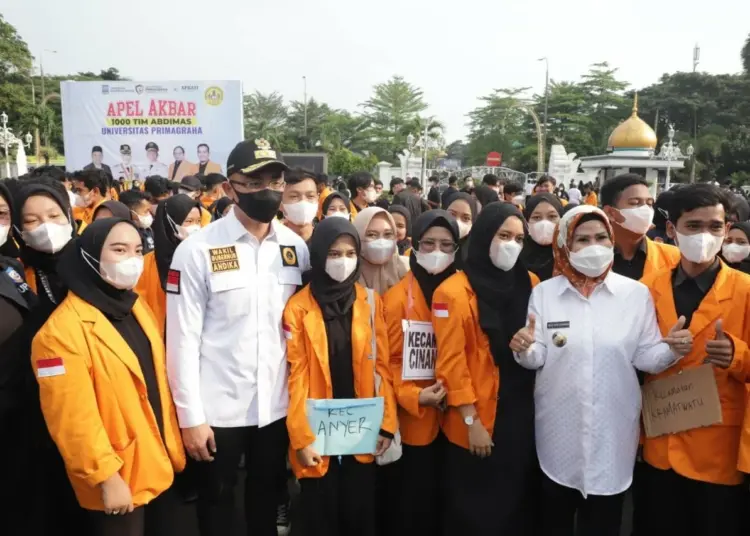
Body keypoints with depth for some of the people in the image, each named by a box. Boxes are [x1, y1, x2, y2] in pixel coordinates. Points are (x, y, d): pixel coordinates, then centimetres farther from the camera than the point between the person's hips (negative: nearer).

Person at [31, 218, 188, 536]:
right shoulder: (62, 331, -20)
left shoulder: (135, 307, 5)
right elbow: (73, 417, -20)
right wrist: (106, 476, -17)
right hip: (118, 478, -7)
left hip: (160, 464, 7)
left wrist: (173, 445, 11)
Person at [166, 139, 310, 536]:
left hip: (277, 405, 3)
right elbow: (183, 339, -11)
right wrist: (190, 415, -11)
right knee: (216, 502, 18)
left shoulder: (296, 247, 0)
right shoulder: (197, 250, -12)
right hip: (218, 408, -3)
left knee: (267, 497, 22)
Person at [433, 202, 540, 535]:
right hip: (478, 422, -4)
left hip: (523, 416, 5)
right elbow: (451, 362, -12)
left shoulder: (530, 284, 4)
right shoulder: (455, 292, -11)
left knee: (520, 504, 18)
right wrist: (471, 421, -13)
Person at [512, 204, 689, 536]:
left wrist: (671, 350, -22)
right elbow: (539, 359, -2)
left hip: (613, 430, 0)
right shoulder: (544, 292, -2)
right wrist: (525, 350, -23)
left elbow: (644, 357, -2)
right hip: (559, 430, 0)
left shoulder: (637, 293, -2)